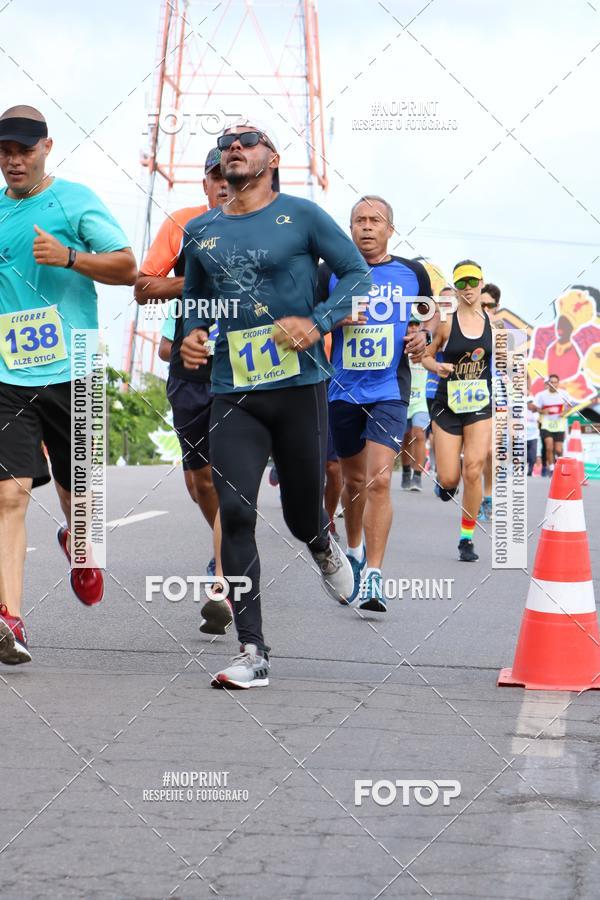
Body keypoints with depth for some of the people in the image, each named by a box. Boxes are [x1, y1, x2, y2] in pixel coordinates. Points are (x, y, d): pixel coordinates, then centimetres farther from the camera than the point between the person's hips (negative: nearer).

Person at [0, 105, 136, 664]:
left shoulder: (75, 201, -1)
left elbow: (127, 267, -4)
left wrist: (69, 257, -18)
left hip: (70, 371, -1)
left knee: (73, 490, 14)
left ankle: (76, 544, 50)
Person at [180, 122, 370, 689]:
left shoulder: (301, 216, -1)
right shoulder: (202, 231, 11)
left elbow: (357, 273, 0)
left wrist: (317, 322, -14)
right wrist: (191, 333, 4)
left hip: (299, 386, -2)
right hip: (233, 394, 2)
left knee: (301, 514, 9)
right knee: (235, 513, -12)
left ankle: (323, 546, 50)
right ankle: (252, 653, -9)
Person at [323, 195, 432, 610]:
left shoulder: (413, 273, 5)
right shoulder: (331, 272, 2)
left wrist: (423, 337, -3)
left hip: (389, 392, -1)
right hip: (342, 390, 1)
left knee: (379, 480, -15)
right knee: (354, 480, 14)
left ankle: (374, 577, -14)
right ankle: (354, 550, 41)